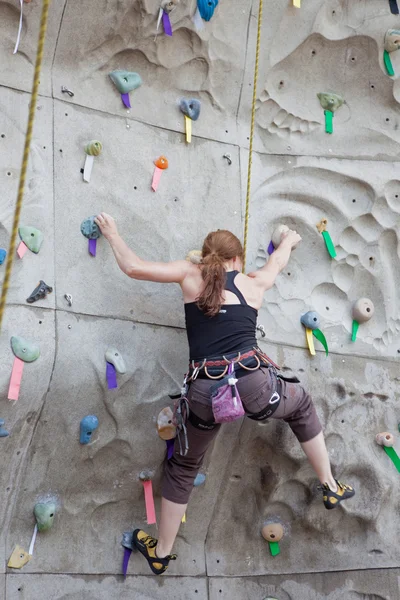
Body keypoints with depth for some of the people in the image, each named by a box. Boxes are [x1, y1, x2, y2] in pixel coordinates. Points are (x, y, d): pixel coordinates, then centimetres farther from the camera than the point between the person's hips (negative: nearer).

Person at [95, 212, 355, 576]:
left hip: (206, 392, 0)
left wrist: (112, 234, 26)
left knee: (182, 468, 25)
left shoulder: (191, 275, 11)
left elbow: (133, 267, 8)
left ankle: (161, 553, 38)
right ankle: (331, 488, 42)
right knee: (301, 405, 34)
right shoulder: (253, 284, 15)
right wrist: (288, 241, 59)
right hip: (253, 383, 0)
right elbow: (277, 262, 37)